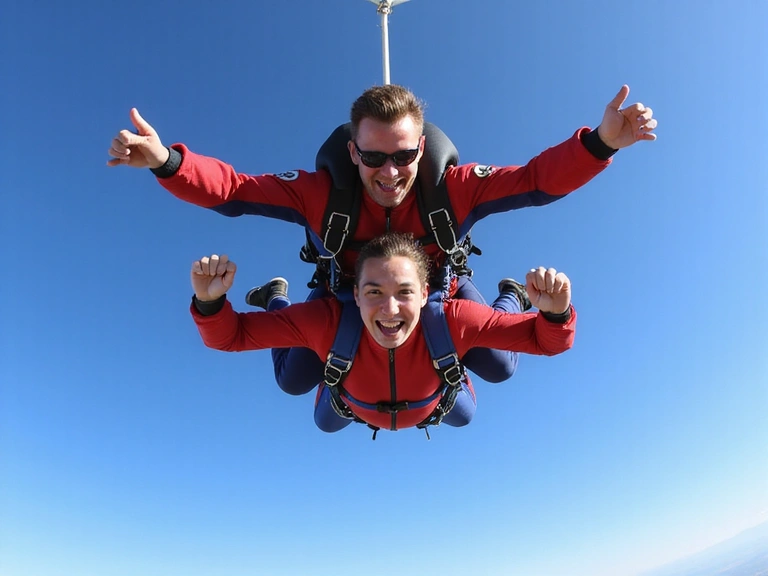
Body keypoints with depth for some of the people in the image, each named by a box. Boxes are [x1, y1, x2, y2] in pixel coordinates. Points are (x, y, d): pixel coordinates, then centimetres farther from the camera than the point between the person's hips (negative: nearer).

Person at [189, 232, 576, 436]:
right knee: (325, 423, 34)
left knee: (464, 416, 35)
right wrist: (209, 302, -59)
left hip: (434, 404, 1)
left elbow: (548, 341, -38)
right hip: (355, 405, 0)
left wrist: (556, 312, -60)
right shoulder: (328, 321, -45)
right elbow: (229, 337, -38)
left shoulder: (453, 321, -46)